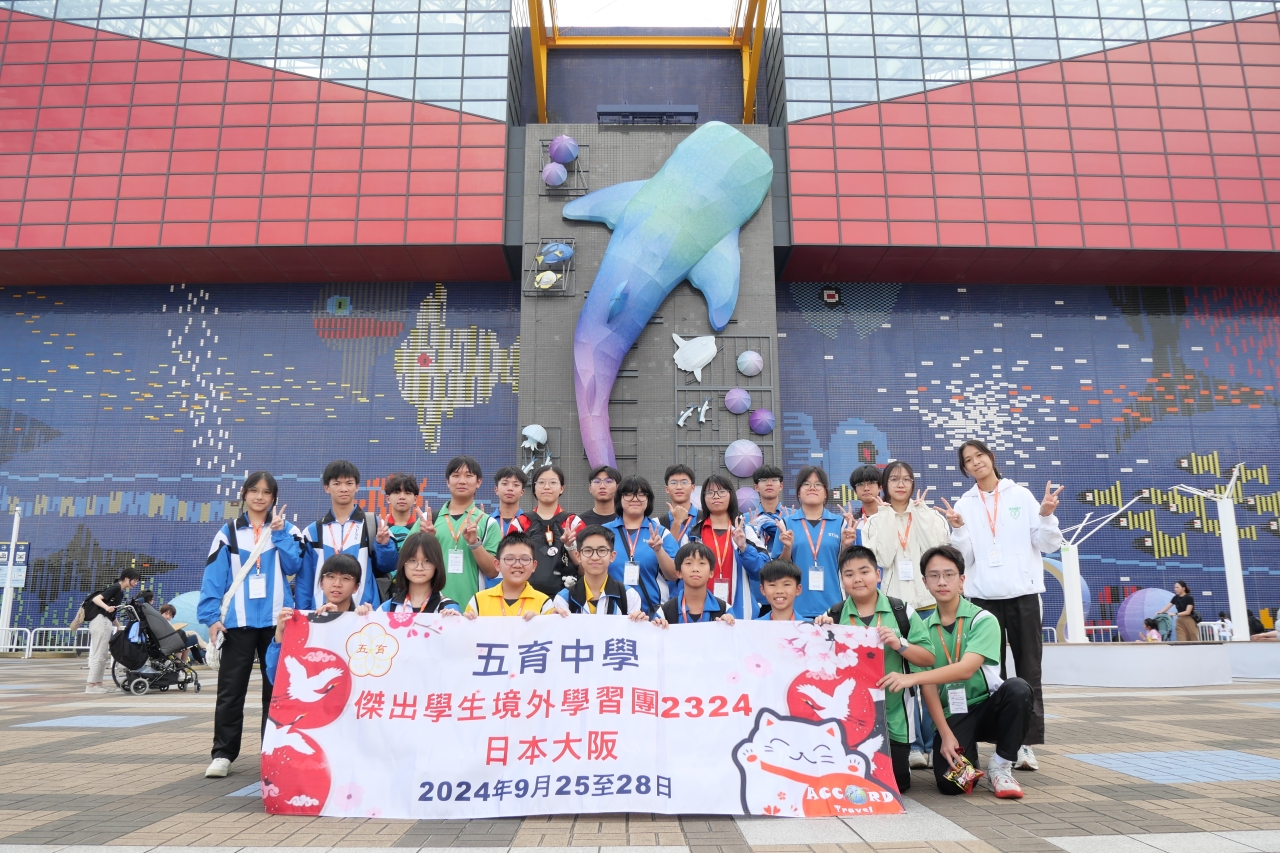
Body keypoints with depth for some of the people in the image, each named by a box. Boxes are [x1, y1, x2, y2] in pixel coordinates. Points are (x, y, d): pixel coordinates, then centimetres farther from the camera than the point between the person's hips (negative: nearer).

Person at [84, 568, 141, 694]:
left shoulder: (120, 591, 16)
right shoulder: (115, 588, -11)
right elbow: (96, 599, -22)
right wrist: (107, 607, -39)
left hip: (104, 622, 10)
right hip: (101, 621, -10)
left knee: (103, 655, 12)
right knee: (99, 655, -7)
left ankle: (98, 684, 16)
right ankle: (91, 685, -5)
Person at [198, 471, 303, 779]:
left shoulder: (287, 530, 8)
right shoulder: (228, 533, 7)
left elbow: (294, 566, -7)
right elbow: (213, 577, 1)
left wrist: (279, 533, -13)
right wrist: (211, 616, -9)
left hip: (276, 620, 1)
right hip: (238, 621, 0)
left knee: (276, 688, 7)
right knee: (230, 690, 1)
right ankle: (223, 754, 8)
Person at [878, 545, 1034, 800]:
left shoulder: (983, 620, -10)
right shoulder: (924, 629, 1)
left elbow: (966, 669, -26)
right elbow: (928, 687, -3)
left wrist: (911, 678, -36)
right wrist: (945, 735, -15)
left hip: (988, 706, -1)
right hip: (951, 715, 1)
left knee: (1017, 689, -33)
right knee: (950, 784, -23)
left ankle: (1000, 768, -12)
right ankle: (967, 756, 16)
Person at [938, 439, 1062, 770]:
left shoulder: (1021, 495, 6)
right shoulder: (964, 505, 8)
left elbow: (1048, 544, 3)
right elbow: (965, 557, 5)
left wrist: (1046, 516, -13)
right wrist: (957, 529, -11)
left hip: (1023, 593, -1)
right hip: (984, 596, 1)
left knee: (1028, 671, 0)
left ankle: (1027, 742, 3)